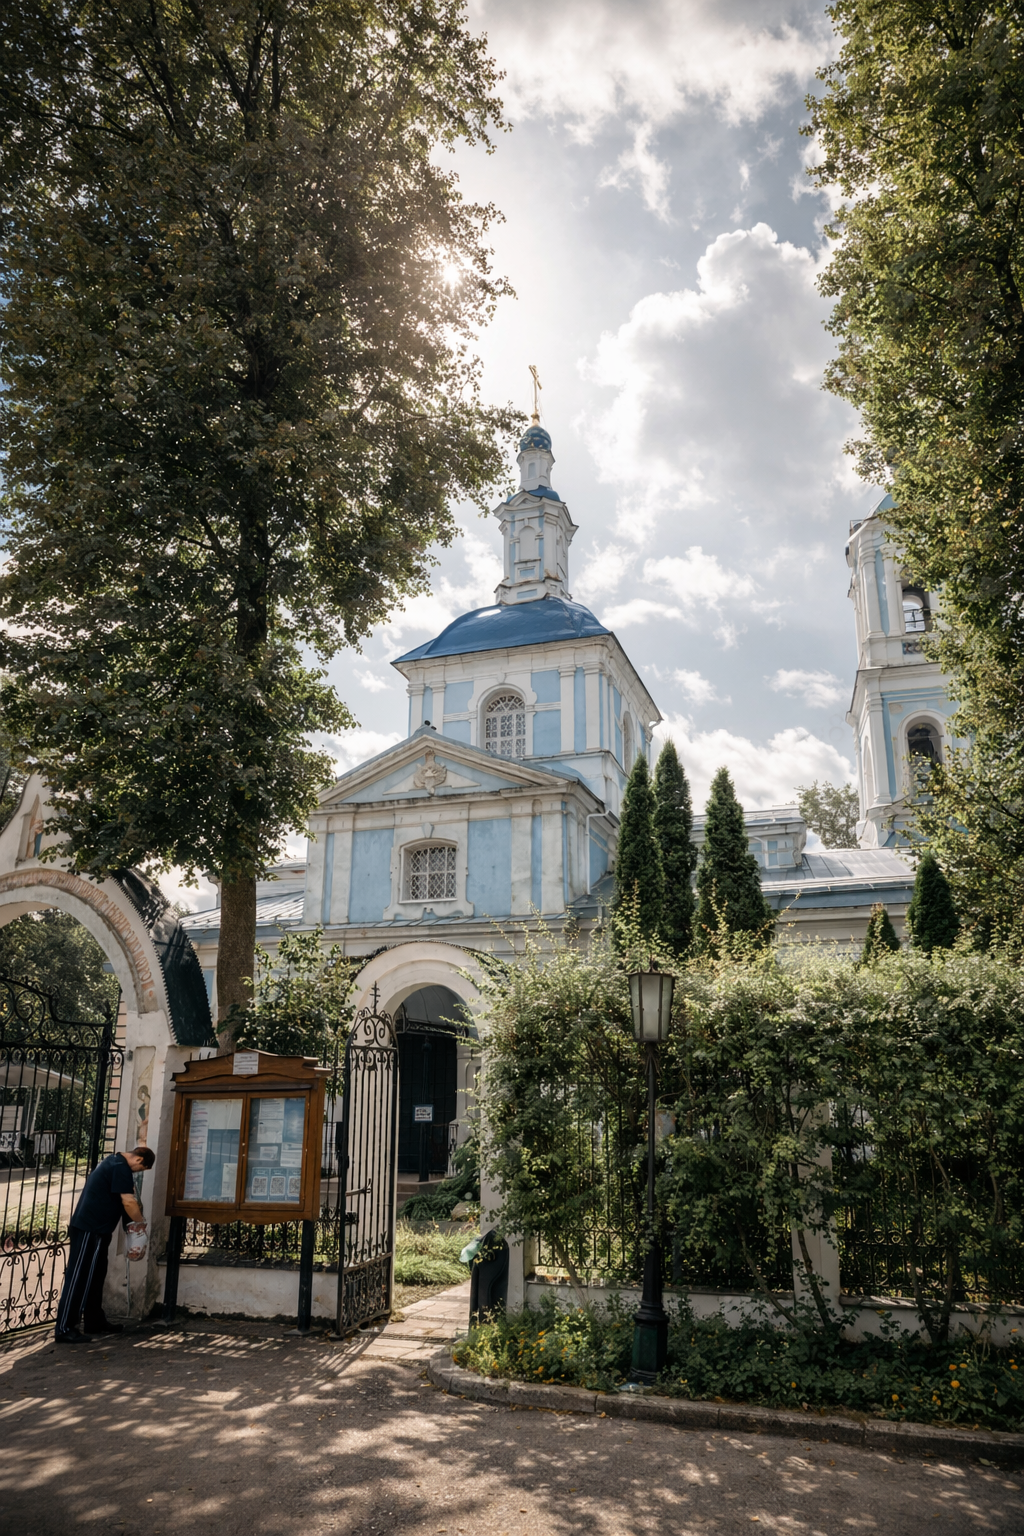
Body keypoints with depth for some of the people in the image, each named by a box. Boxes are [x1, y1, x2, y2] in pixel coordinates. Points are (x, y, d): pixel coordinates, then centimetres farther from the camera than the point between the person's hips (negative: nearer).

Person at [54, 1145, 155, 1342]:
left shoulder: (114, 1161, 15)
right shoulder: (121, 1167, -17)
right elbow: (128, 1202, -20)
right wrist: (141, 1222, -6)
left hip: (93, 1227, 10)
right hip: (90, 1229, -10)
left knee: (95, 1276, 16)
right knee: (78, 1277, -5)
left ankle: (95, 1321, 24)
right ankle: (64, 1329, -1)